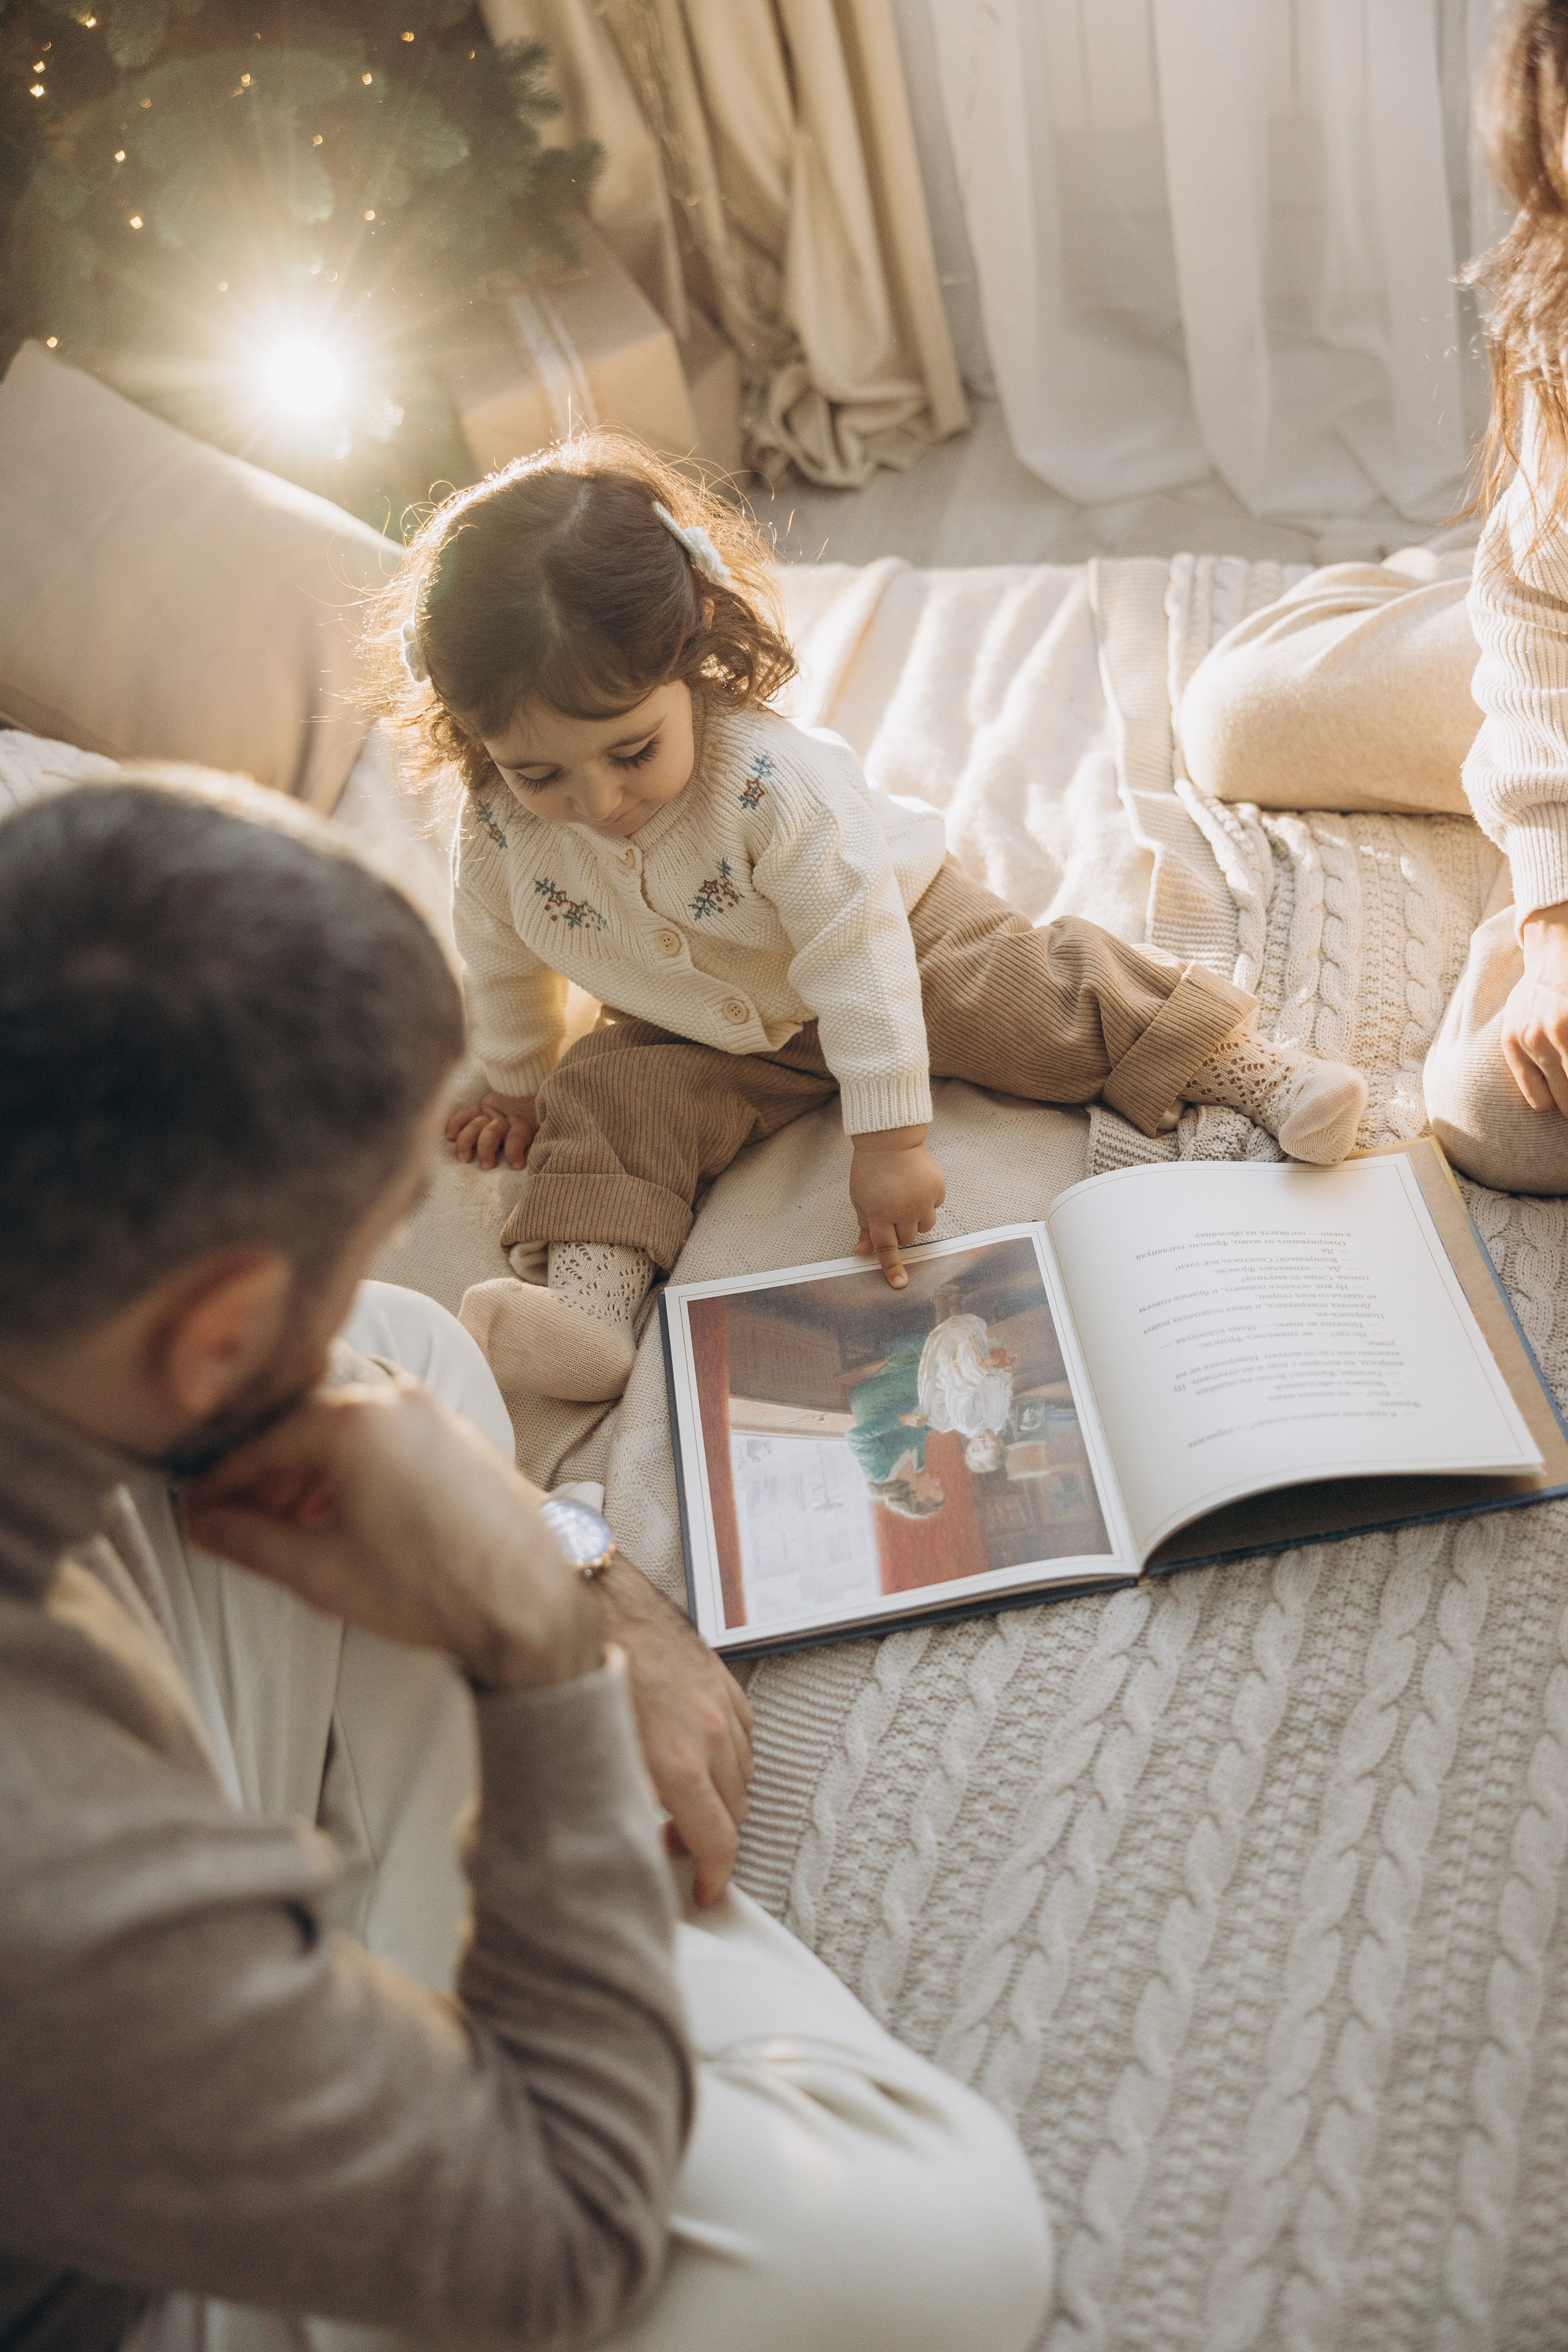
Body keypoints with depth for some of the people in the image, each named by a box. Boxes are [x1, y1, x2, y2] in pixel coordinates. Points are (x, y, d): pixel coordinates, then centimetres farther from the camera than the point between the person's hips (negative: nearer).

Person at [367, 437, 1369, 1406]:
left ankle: (1241, 1064, -6)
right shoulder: (499, 829, -23)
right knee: (606, 1100, -18)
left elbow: (859, 954, -36)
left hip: (890, 922, -3)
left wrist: (891, 1140, -37)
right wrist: (517, 1087, 12)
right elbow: (503, 965, -3)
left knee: (1025, 993, -15)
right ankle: (591, 1285, -28)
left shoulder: (773, 777, -38)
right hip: (701, 1038, 4)